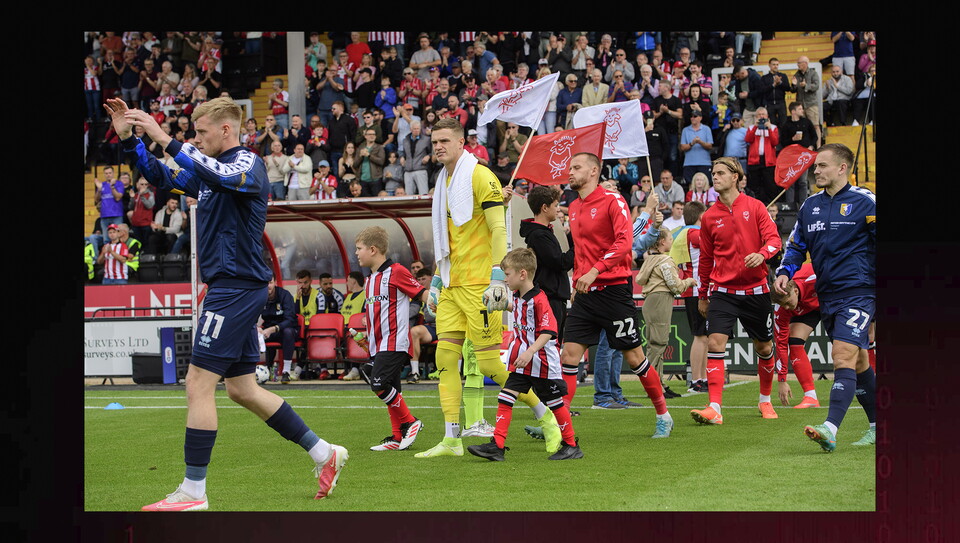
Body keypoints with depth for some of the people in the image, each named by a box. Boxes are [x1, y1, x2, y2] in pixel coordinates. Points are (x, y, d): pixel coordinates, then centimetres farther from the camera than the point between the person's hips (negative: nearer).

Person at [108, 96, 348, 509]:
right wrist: (127, 137, 11)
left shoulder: (248, 162, -11)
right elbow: (161, 177, 25)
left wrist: (164, 139, -37)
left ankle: (193, 492, -5)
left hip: (237, 286, -10)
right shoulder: (208, 167, 17)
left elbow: (222, 176, -34)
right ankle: (324, 454, 21)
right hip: (228, 286, 10)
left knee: (198, 385, -9)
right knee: (241, 388, 14)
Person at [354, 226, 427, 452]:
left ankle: (410, 423, -2)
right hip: (377, 345, 9)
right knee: (389, 391, 8)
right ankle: (398, 438, 12)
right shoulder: (371, 280, 18)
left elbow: (422, 293, -10)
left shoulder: (396, 272, -9)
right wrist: (366, 334, 20)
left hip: (394, 342, -9)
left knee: (379, 384, -17)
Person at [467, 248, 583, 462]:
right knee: (505, 398, -4)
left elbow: (548, 332, -26)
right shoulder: (517, 297, 6)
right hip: (521, 363, 8)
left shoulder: (539, 300, -20)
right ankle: (497, 446, -7)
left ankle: (571, 446, 18)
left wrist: (530, 352, -34)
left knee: (555, 403, 4)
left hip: (542, 362, -8)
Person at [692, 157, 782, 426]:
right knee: (715, 343, -17)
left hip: (755, 290, 0)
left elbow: (773, 239, -5)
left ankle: (765, 401, 33)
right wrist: (702, 295, 16)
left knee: (764, 348, 11)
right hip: (722, 290, 0)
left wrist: (761, 254, -27)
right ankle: (714, 409, -20)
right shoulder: (709, 217, 5)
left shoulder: (755, 207, 0)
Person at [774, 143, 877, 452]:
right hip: (826, 295, 7)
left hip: (858, 292, -7)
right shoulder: (810, 206, 13)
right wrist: (785, 271, 3)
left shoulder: (864, 202, -5)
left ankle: (830, 429, -29)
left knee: (843, 356, -19)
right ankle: (877, 425, 25)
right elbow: (796, 246, 21)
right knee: (858, 362, 14)